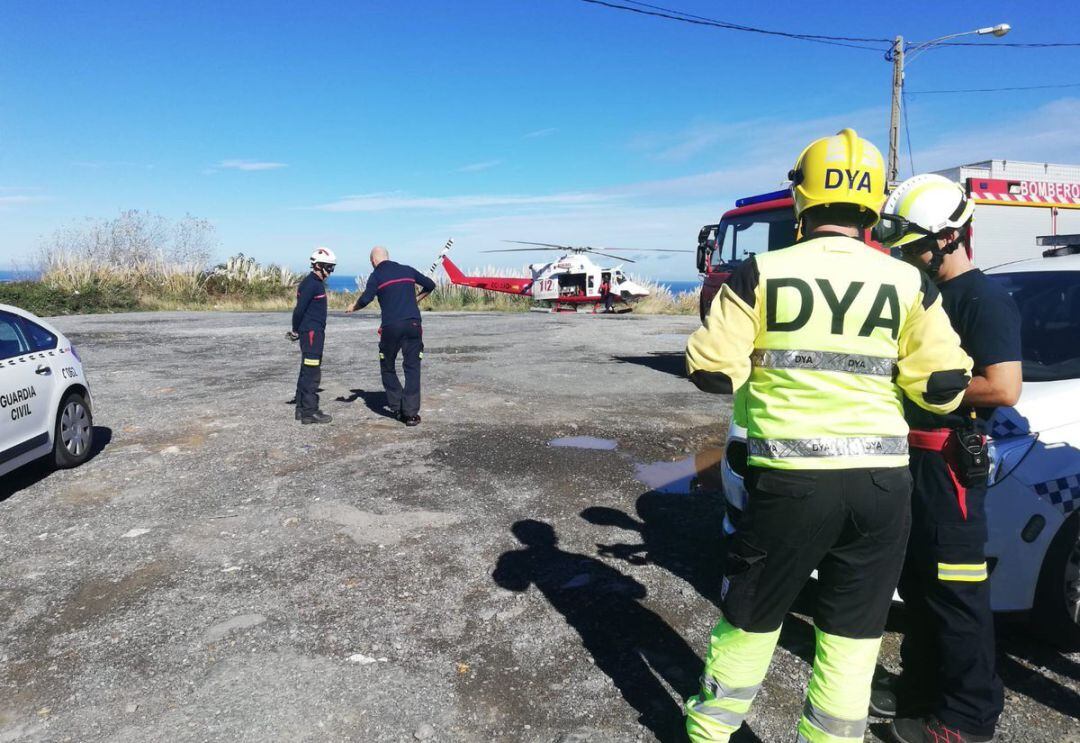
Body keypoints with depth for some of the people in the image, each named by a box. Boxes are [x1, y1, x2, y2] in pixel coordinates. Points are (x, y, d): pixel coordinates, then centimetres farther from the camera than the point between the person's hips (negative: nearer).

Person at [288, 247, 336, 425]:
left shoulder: (317, 283, 16)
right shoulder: (311, 284, -15)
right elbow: (299, 309, -19)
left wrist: (297, 330, 14)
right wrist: (296, 330, -8)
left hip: (314, 333, 10)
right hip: (311, 333, -10)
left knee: (307, 372, 14)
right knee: (312, 373, -7)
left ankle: (302, 409, 22)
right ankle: (309, 412, -4)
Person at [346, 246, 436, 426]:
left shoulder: (377, 275, 2)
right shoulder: (407, 270, 14)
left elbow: (365, 299, -10)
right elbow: (430, 285, 21)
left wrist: (353, 308, 10)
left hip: (391, 327, -2)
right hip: (413, 324, 3)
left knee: (388, 367, 16)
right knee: (412, 368, 4)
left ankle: (397, 407, 15)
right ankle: (411, 412, -1)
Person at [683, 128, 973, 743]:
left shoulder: (761, 274, -6)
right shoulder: (909, 283, 0)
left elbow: (712, 371, -6)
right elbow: (944, 387, 0)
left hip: (792, 478, -1)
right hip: (882, 481, 2)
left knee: (751, 619, 16)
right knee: (853, 634, 15)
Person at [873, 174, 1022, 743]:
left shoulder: (985, 300, -14)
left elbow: (1003, 388, -23)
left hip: (951, 464, -9)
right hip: (912, 458, 9)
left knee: (956, 590, 1)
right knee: (916, 581, 18)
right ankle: (922, 688, 34)